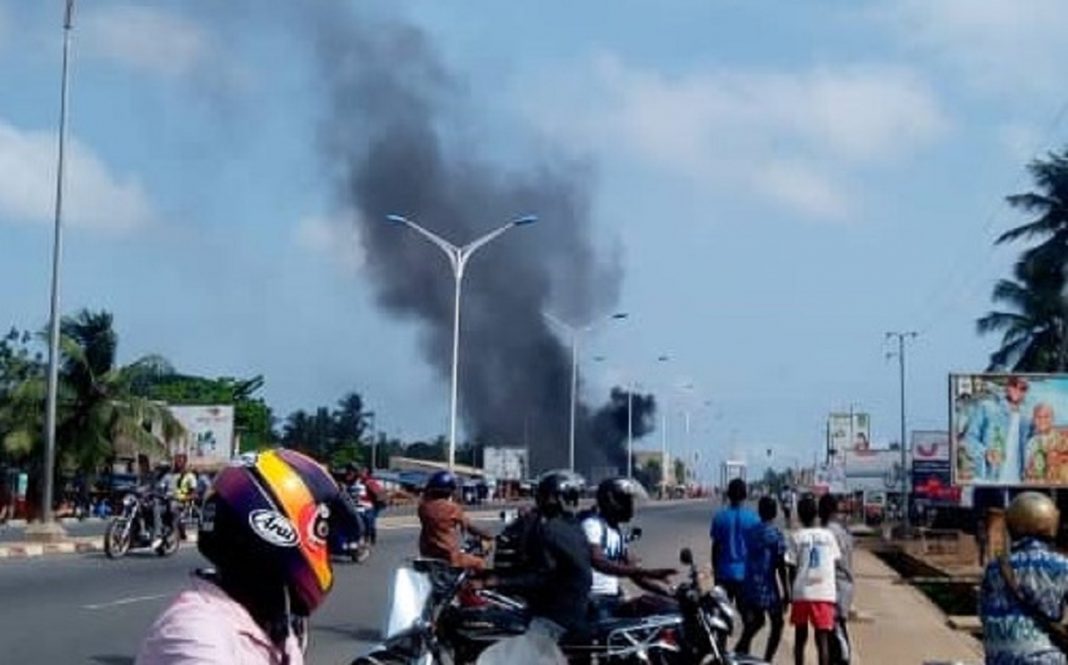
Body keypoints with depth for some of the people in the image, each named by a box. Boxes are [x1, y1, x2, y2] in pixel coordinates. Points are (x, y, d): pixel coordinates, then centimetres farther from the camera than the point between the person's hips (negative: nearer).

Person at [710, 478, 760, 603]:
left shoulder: (720, 517, -4)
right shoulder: (753, 518, -7)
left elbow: (715, 547, 0)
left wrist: (715, 569, 11)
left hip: (724, 573, 1)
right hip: (746, 573, -1)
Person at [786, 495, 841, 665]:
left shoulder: (796, 537, -1)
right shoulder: (828, 535, 4)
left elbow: (792, 568, -1)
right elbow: (836, 560, 8)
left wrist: (790, 592, 11)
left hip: (802, 593, 0)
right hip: (825, 593, 0)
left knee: (800, 637, 14)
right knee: (822, 638, -2)